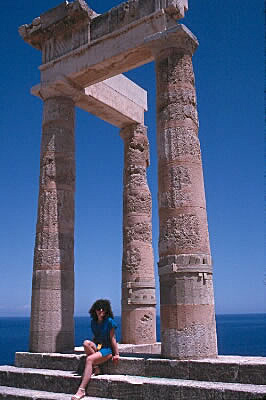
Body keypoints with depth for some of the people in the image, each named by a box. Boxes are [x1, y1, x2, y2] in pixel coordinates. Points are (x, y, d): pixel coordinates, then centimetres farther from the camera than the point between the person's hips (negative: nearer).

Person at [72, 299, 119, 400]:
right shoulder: (93, 322, 10)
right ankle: (95, 368, -13)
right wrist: (91, 345, 5)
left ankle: (82, 390, -30)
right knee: (86, 342, -27)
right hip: (97, 346, 6)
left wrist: (116, 354, -6)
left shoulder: (109, 321, -7)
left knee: (89, 359, -30)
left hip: (107, 349, -6)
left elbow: (112, 339, -6)